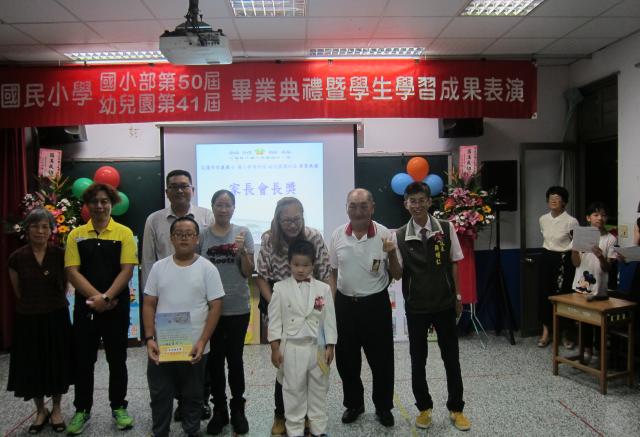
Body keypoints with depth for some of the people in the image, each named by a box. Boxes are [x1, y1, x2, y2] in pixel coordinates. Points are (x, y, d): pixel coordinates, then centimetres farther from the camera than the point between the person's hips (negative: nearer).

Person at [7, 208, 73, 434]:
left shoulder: (60, 254, -7)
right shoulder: (17, 258, -6)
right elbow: (18, 291, 8)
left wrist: (53, 303, 9)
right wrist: (34, 304, 12)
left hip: (56, 318, 0)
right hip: (28, 319, 1)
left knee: (57, 365, 8)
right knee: (32, 367, 8)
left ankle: (56, 409, 28)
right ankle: (40, 411, 30)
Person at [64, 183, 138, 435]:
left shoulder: (124, 233, -2)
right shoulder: (76, 235, 3)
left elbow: (127, 270, -8)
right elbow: (72, 271, -4)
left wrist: (106, 297, -18)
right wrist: (96, 297, -15)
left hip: (117, 306, -1)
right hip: (85, 306, 2)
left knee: (117, 359, 8)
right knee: (83, 360, 10)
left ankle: (119, 407, 23)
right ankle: (82, 409, 25)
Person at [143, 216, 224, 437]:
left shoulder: (207, 269, -5)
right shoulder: (158, 267, 3)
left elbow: (215, 307, -6)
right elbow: (149, 305, 4)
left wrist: (202, 342, -13)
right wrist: (149, 339, -6)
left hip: (194, 349, -2)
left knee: (193, 397, 14)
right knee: (160, 397, 14)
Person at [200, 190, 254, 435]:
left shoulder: (243, 233, -1)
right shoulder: (202, 235, 0)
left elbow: (248, 273, -2)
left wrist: (242, 251, -19)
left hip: (238, 308, -1)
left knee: (235, 359, 7)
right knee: (214, 360, 9)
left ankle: (238, 409, 22)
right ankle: (219, 410, 24)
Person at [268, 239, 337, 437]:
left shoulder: (323, 289, -1)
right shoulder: (280, 288, -4)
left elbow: (329, 319, 2)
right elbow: (275, 320, -3)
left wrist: (330, 347, 0)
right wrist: (275, 348, -5)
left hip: (317, 347, 2)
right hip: (292, 348, -1)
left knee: (318, 389, 12)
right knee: (293, 390, 8)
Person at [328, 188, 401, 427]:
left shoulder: (386, 235, -9)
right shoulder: (337, 235, -1)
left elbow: (397, 275, -3)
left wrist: (391, 254, -22)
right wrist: (332, 304, 4)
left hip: (376, 304, -2)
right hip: (345, 304, 2)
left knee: (381, 359, 9)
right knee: (346, 359, 14)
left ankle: (383, 407, 32)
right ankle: (353, 404, 35)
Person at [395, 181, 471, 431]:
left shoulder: (446, 229, -6)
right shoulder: (400, 236, -6)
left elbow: (454, 264, 4)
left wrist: (457, 296, 6)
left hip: (444, 303, 0)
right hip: (415, 306, 0)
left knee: (451, 357, 10)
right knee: (418, 359, 11)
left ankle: (455, 409, 28)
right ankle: (424, 408, 30)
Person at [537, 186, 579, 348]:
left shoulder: (571, 221, -13)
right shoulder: (543, 219, 3)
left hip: (564, 260, -5)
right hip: (547, 258, 5)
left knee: (563, 295, 0)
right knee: (545, 294, 5)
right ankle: (546, 331, 15)